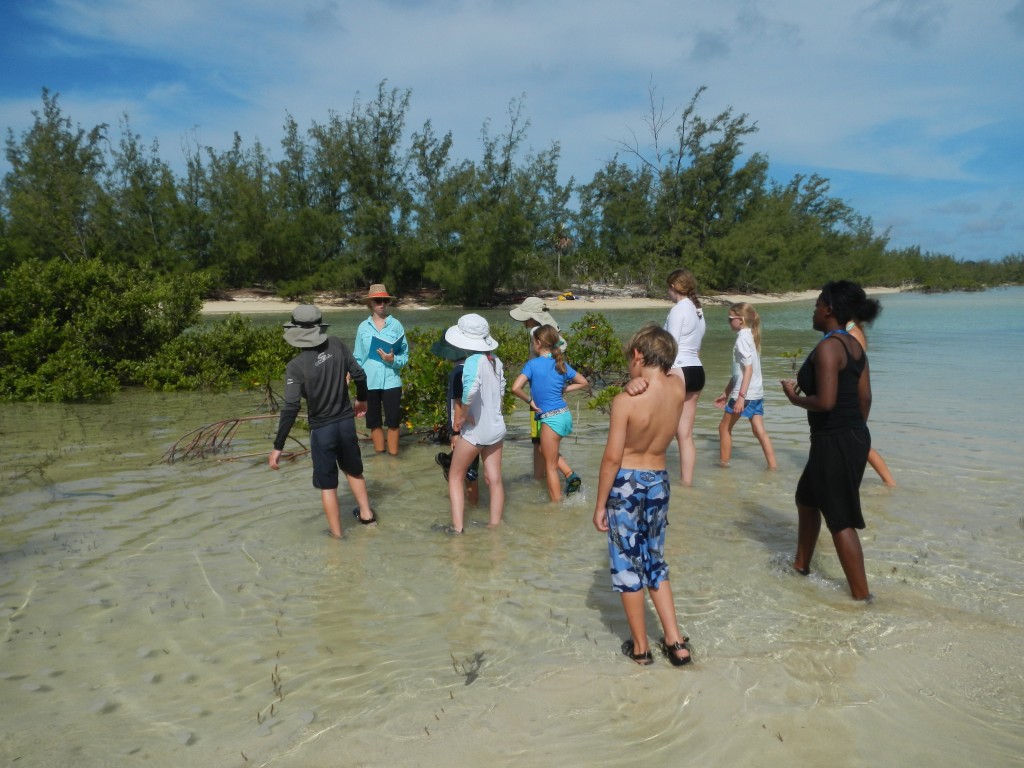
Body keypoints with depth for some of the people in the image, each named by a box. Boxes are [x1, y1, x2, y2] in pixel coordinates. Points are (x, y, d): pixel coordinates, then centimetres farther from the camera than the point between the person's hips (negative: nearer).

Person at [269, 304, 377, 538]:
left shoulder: (296, 366, -19)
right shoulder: (336, 346, -8)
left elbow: (290, 408, -23)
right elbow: (359, 375, -1)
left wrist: (278, 446, -17)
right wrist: (361, 399, 19)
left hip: (322, 429, -4)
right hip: (346, 422, 4)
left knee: (328, 485, 10)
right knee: (353, 469, 27)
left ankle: (337, 535, 19)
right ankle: (366, 514, 39)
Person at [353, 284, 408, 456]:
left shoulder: (396, 325, -1)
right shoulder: (363, 327, 4)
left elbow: (405, 356, 0)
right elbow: (358, 358, 8)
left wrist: (393, 359, -19)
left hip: (391, 381, -2)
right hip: (369, 382, 2)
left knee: (393, 420, 1)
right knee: (374, 420, 10)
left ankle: (393, 456, 11)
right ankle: (379, 455, 22)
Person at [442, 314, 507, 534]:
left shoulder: (473, 361, -20)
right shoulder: (495, 360, 2)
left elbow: (470, 389, -36)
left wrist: (461, 416, -23)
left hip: (475, 429, -6)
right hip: (496, 427, 6)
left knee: (455, 477, 10)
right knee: (494, 479, 12)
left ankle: (457, 526, 7)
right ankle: (495, 523, 19)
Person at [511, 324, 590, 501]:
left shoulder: (533, 364, -10)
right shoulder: (561, 364, 7)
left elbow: (516, 388, -21)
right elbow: (584, 382, 15)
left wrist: (530, 401, -5)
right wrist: (563, 390, 13)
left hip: (551, 418, -6)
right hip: (565, 414, 6)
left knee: (551, 466, 6)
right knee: (546, 450, 28)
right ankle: (571, 475, 12)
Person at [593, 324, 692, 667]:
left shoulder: (626, 400, -20)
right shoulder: (678, 387, -7)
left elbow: (612, 457, -18)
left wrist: (600, 505, -8)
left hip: (626, 485, -5)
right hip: (658, 482, 5)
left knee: (628, 565, 9)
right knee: (655, 562, 21)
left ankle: (640, 647, 21)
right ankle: (676, 641, 21)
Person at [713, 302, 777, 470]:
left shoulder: (743, 337, -13)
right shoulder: (750, 336, 15)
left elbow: (748, 368, -21)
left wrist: (741, 396, -26)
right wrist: (726, 393, 24)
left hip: (745, 393, -8)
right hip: (757, 393, 8)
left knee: (724, 427, 7)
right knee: (760, 431, 8)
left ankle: (723, 463, 16)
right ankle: (772, 466, 7)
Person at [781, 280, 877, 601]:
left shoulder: (827, 347, -19)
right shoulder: (854, 346, 9)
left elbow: (825, 401, -26)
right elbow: (865, 397, 12)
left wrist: (794, 397, -9)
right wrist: (855, 431, 21)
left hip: (834, 442, -10)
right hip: (856, 437, 10)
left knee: (840, 520, 2)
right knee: (807, 498, 25)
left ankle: (862, 595, 12)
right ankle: (801, 564, 40)